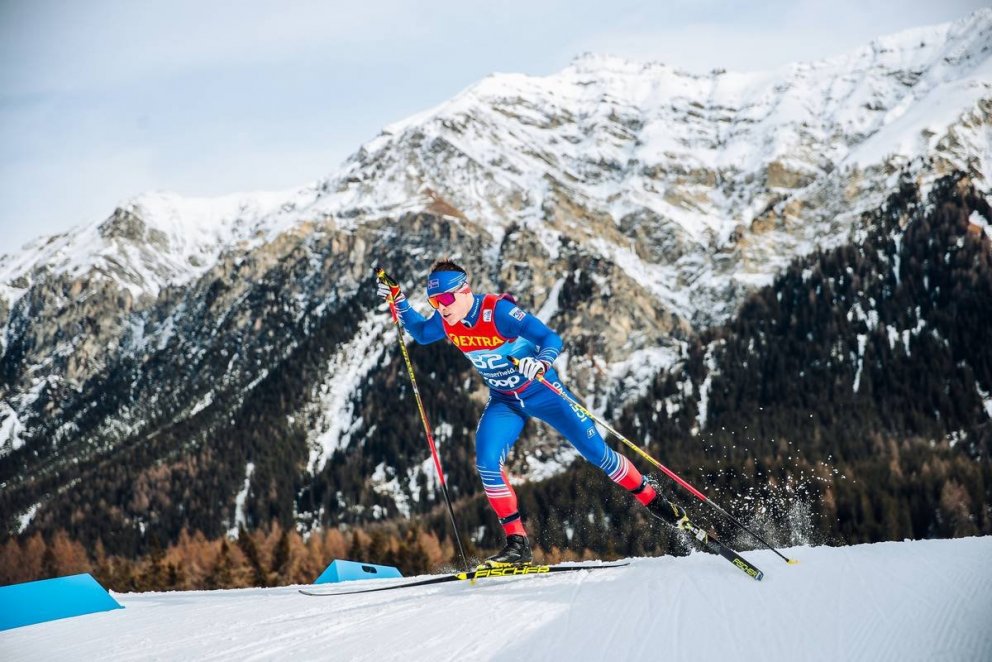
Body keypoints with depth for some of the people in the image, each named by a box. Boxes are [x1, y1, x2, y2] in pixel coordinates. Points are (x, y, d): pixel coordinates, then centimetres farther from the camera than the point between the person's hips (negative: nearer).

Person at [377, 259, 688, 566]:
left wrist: (541, 362, -49)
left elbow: (551, 338, -29)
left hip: (542, 391, -4)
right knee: (486, 460, -19)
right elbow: (420, 333, 13)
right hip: (504, 402, 4)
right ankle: (517, 542, -11)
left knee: (597, 452, -1)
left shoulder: (498, 311, -28)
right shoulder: (444, 322, -11)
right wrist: (399, 302, -1)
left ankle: (654, 499, 21)